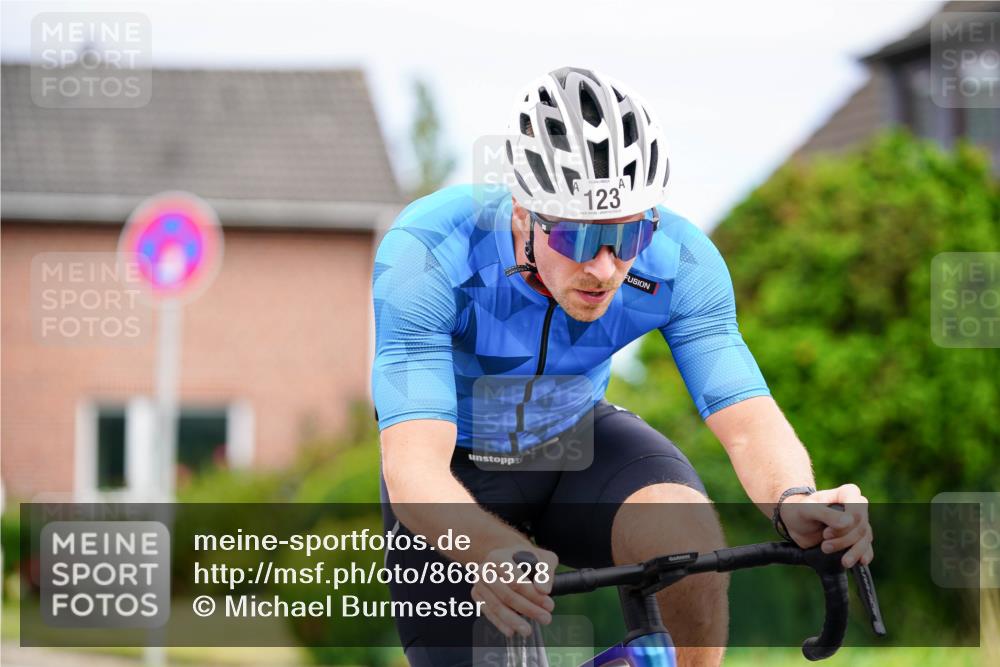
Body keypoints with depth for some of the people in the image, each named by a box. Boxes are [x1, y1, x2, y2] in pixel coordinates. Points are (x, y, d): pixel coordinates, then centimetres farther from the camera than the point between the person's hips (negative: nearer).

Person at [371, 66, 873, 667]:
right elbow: (412, 466, -43)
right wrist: (490, 554, -65)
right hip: (459, 469, -1)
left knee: (691, 544, -30)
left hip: (578, 443, 1)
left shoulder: (677, 260, -25)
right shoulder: (428, 255, -34)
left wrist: (795, 502, -54)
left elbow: (749, 420, -29)